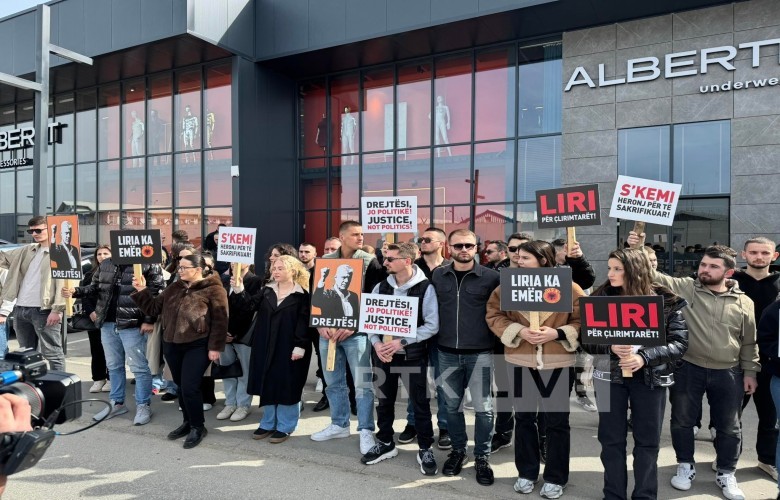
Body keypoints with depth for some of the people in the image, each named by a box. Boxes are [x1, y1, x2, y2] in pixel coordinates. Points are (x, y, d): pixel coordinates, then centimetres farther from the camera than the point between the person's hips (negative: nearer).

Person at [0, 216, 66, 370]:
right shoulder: (27, 251, 16)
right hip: (21, 310, 8)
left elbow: (63, 283, -12)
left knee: (52, 353, -3)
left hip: (43, 311, -8)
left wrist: (57, 310, -18)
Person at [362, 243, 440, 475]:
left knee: (420, 403, 5)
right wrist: (377, 344, -11)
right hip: (384, 353, 4)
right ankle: (385, 443, 32)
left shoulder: (425, 288, -11)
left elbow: (432, 325, -12)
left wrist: (402, 342, -18)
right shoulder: (381, 287, 3)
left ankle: (425, 449, 21)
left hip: (413, 355, -4)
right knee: (384, 400, 15)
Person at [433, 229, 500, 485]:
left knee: (483, 408, 4)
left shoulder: (491, 277, -5)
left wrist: (497, 341, -3)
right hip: (447, 353, 3)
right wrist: (434, 339, 8)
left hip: (480, 353, -2)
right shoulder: (438, 276, 3)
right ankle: (458, 450, 32)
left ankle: (482, 457, 22)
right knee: (452, 405, 13)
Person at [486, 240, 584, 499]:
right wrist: (518, 331, -15)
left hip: (558, 363, -2)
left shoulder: (569, 288, -9)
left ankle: (555, 478, 28)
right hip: (520, 362, 2)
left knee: (557, 421, 10)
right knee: (524, 418, 15)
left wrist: (558, 333, -19)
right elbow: (494, 315, 0)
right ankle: (526, 472, 33)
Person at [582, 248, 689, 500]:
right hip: (610, 375, 1)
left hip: (651, 377, -1)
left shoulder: (665, 301, -6)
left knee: (647, 440, 11)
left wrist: (645, 357, -20)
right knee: (611, 439, 9)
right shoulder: (600, 297, -4)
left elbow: (680, 342, -7)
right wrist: (610, 347, -21)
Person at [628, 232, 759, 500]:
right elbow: (653, 276, -13)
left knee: (729, 427, 13)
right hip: (688, 369, -1)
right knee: (683, 421, 11)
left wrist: (750, 371, 8)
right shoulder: (684, 288, -5)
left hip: (728, 373, 1)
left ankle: (726, 474, 33)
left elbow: (749, 342, 9)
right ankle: (685, 466, 33)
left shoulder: (743, 303, 2)